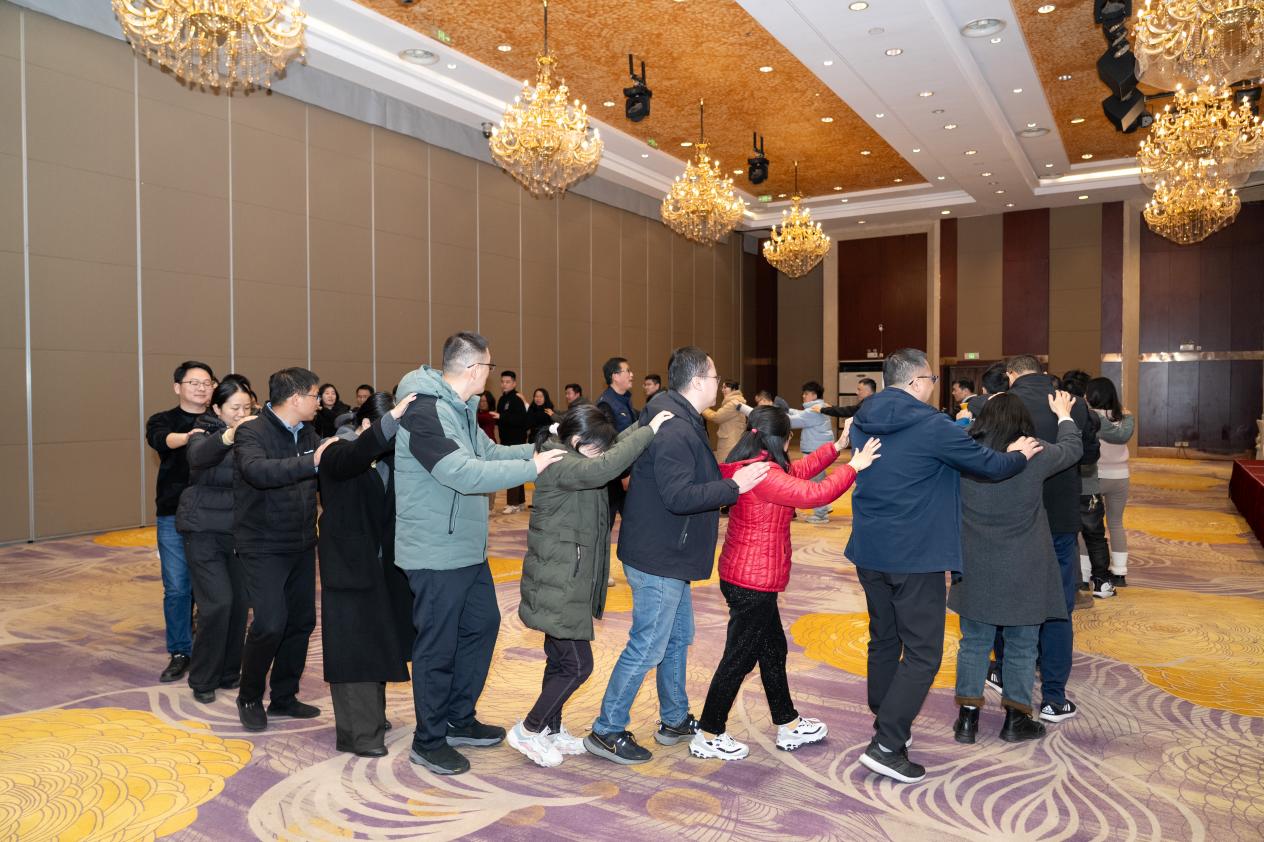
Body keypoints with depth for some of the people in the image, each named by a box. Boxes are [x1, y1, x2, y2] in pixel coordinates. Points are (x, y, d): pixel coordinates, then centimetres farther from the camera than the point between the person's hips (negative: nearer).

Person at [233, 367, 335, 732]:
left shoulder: (306, 434, 6)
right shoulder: (252, 433, -15)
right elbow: (257, 469, -35)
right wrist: (311, 463, -43)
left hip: (302, 545, 7)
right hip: (264, 548, -7)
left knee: (301, 621, 11)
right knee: (270, 624, -13)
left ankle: (283, 697, 28)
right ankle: (249, 698, 13)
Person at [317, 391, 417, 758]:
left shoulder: (388, 455, 9)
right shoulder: (339, 451, -13)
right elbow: (355, 455, -37)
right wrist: (392, 419, -46)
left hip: (382, 564, 7)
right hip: (348, 563, -7)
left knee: (377, 641, 15)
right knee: (353, 645, -3)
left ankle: (371, 716, 30)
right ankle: (357, 732, 5)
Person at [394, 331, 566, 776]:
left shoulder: (459, 409, 10)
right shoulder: (425, 413, -22)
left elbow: (490, 452, 16)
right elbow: (463, 473, -30)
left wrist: (539, 448, 7)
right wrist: (530, 469, -24)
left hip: (467, 548, 10)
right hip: (436, 553, -10)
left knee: (482, 624, 19)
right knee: (438, 645, 2)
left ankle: (458, 719, 34)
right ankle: (429, 741, 20)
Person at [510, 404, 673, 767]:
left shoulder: (572, 460, 11)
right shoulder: (558, 465, -20)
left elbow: (616, 451, 16)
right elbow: (604, 468, -37)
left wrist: (644, 424, 1)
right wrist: (648, 431, -32)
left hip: (567, 582, 10)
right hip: (557, 584, -10)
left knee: (560, 661, 18)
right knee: (577, 665, -3)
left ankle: (552, 730, 32)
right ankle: (528, 731, 12)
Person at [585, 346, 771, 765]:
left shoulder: (683, 422, 11)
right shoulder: (673, 430, -23)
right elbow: (679, 496, -29)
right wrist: (735, 486, -24)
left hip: (669, 557, 11)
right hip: (657, 558, -11)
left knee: (678, 636, 21)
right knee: (647, 647, -1)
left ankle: (675, 720, 37)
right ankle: (607, 731, 13)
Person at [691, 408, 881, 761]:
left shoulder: (748, 467, 7)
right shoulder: (765, 475, -23)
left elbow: (797, 471, 14)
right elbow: (814, 493, -25)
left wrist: (837, 446, 11)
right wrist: (854, 467, -13)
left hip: (743, 577, 10)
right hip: (753, 582, -10)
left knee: (772, 649, 20)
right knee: (740, 657, 2)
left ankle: (788, 725, 36)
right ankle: (708, 736, 15)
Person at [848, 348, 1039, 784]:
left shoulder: (862, 423, 6)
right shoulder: (932, 427, -15)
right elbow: (990, 465, -9)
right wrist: (1019, 456, 15)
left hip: (869, 552, 8)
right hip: (915, 556, -7)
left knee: (884, 641, 19)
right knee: (923, 653, 2)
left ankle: (887, 725, 30)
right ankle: (887, 745, -1)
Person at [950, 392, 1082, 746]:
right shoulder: (1035, 455, -9)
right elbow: (1073, 447, 12)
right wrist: (1064, 415, 28)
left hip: (976, 568, 2)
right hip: (1023, 571, -2)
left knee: (974, 642, 12)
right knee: (1021, 645, 12)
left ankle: (967, 717, 15)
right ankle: (1015, 719, 21)